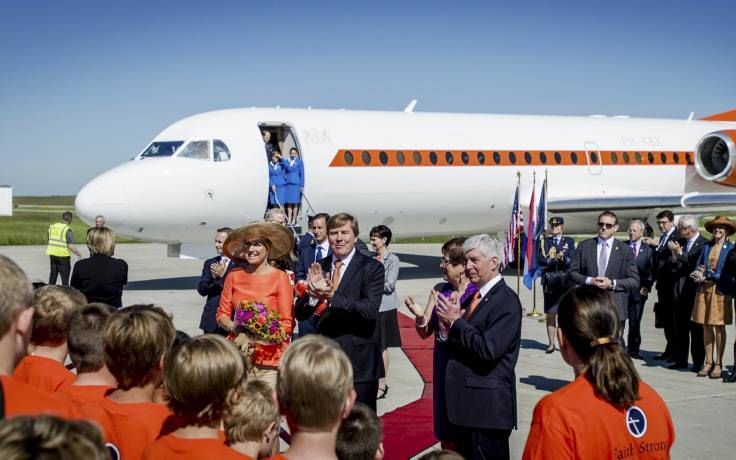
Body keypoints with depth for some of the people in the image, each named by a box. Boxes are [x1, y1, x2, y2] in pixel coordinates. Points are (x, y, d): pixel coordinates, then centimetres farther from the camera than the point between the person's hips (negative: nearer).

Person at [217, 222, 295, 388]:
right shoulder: (234, 276, 7)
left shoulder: (280, 277, -3)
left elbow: (287, 323, -1)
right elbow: (222, 314, 13)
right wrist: (234, 327, -8)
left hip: (269, 356, -3)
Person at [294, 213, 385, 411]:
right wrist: (314, 292, -17)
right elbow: (300, 314, 4)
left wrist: (332, 296, -30)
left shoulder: (371, 268, -5)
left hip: (359, 360, -4)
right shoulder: (319, 268, 8)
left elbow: (370, 309, -19)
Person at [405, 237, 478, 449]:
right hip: (443, 368, 6)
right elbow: (425, 332, 8)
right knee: (445, 431, 14)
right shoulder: (440, 290, 4)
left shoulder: (477, 294, -14)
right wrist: (420, 316, -12)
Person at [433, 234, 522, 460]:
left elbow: (488, 349, -24)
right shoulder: (474, 296, 12)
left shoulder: (506, 301, -13)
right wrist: (447, 330, -8)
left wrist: (456, 321, -15)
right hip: (464, 404, 8)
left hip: (487, 408, -8)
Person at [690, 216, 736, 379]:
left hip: (721, 291, -4)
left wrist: (708, 276, -12)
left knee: (719, 327, 0)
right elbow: (699, 266, 11)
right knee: (706, 326, 5)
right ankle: (708, 362, 12)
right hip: (704, 290, 4)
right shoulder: (706, 246, 12)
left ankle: (718, 364, 7)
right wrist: (699, 274, -12)